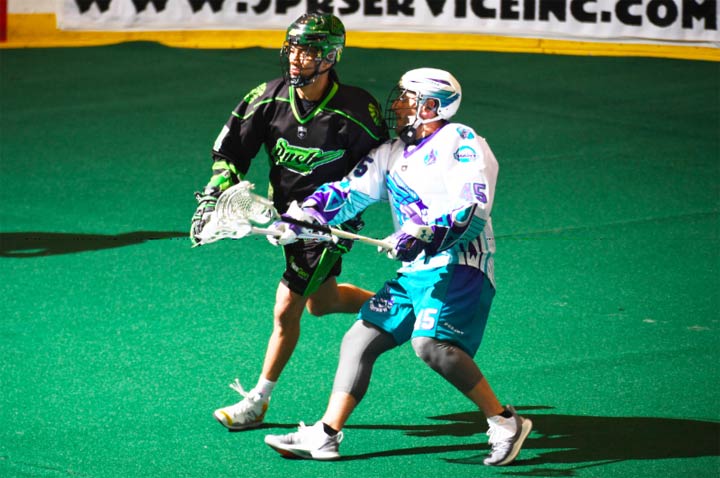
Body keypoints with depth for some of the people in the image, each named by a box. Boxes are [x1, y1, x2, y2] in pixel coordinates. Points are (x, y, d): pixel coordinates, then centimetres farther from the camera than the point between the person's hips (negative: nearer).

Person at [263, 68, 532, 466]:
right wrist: (300, 218, -2)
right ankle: (325, 436, 4)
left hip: (458, 265, -9)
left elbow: (473, 210, -16)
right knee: (359, 339, 2)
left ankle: (505, 423, -18)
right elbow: (349, 191, 14)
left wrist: (426, 235, -29)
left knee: (431, 343, -27)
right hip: (414, 272, 9)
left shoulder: (460, 142, -5)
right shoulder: (391, 153, 20)